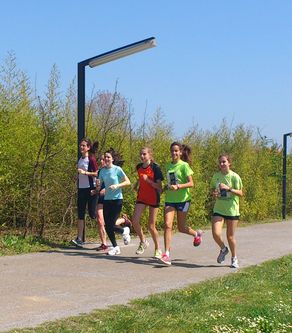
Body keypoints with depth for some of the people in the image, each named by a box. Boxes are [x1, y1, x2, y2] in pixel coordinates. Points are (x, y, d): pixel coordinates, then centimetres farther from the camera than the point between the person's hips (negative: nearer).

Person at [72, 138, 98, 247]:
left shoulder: (91, 159, -11)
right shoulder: (80, 159, 12)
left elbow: (97, 173, -15)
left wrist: (85, 172, -22)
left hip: (90, 189, -7)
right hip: (81, 189, 7)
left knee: (92, 214, -5)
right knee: (80, 214, 2)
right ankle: (79, 239, 0)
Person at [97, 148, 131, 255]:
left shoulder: (117, 169, -7)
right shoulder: (102, 171, 8)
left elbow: (128, 182, -7)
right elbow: (99, 185, 12)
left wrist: (117, 185, -20)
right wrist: (98, 184, -11)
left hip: (117, 199, -5)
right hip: (106, 199, 5)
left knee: (111, 225, -10)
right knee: (107, 226, 3)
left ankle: (125, 231, 22)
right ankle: (115, 247, 18)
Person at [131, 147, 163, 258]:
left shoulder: (155, 168, -13)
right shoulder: (139, 167, 3)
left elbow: (159, 186, -15)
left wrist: (148, 180, -25)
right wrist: (136, 186, 16)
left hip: (153, 198, -5)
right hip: (141, 197, 5)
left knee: (151, 226, -1)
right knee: (134, 221, -9)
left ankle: (158, 249, 18)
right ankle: (143, 241, 16)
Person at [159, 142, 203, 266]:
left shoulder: (184, 165, -7)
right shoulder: (169, 166, 10)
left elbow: (191, 183, -14)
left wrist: (178, 186, -27)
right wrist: (167, 188, 6)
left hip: (183, 199, -4)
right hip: (170, 199, 4)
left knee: (181, 228, 6)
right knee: (167, 225, -11)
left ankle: (197, 234, 39)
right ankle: (167, 254, -12)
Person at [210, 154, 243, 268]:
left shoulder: (234, 176, -8)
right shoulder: (216, 176, 4)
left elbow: (240, 193, -8)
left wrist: (228, 188, -22)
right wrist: (213, 193, -6)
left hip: (232, 210, -3)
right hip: (218, 209, 3)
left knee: (230, 236, 6)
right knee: (216, 233, -14)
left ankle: (234, 258, 28)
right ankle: (223, 249, 17)